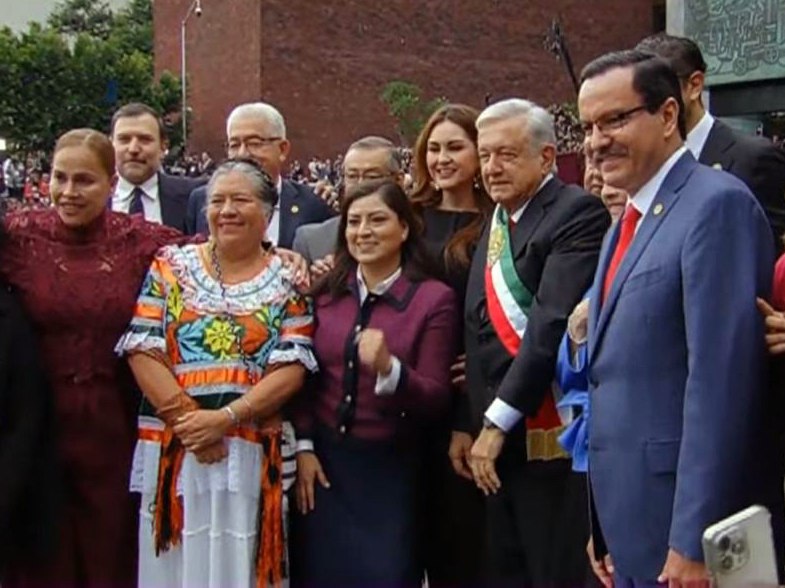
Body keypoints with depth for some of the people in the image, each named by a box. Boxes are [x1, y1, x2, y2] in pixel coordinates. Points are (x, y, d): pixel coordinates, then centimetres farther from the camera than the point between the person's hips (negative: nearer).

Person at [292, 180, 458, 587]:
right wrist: (303, 446, -1)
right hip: (324, 463, 3)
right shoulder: (326, 292, 2)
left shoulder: (434, 299, -9)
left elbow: (436, 400, -11)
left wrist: (388, 367, -28)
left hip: (390, 468, -3)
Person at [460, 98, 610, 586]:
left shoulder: (578, 213, -10)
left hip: (550, 440, -8)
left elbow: (554, 322, -19)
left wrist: (498, 421, -17)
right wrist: (471, 424, 8)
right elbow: (481, 328, 14)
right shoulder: (496, 221, 16)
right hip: (497, 436, 8)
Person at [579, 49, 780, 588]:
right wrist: (604, 527, 15)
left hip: (686, 529, -8)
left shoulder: (717, 204, -13)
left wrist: (692, 542, -21)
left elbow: (720, 378, -20)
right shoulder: (628, 224, 15)